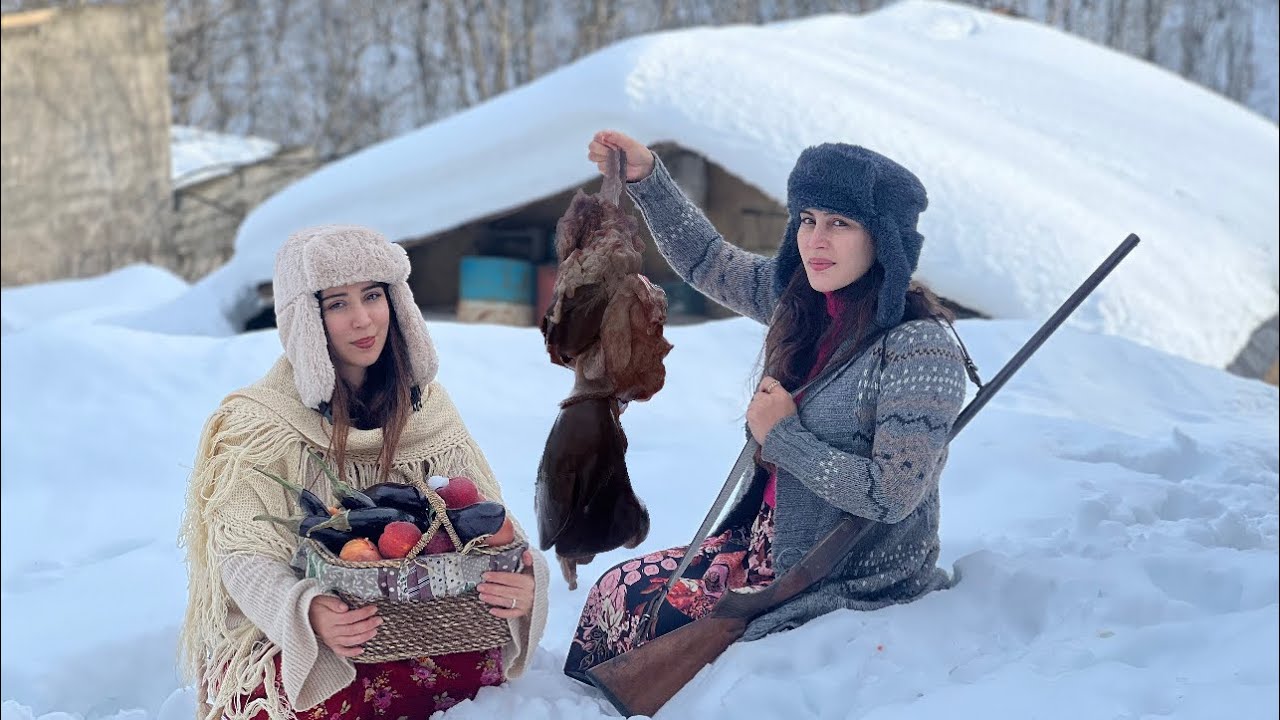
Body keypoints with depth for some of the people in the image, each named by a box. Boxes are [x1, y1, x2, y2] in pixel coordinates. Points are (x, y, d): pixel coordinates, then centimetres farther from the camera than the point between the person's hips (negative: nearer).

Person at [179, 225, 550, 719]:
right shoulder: (259, 423, -9)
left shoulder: (426, 406, 5)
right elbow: (246, 559, -15)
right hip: (272, 639, -3)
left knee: (480, 660, -28)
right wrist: (308, 614, -38)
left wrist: (521, 580, -27)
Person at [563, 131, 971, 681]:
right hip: (773, 545, 8)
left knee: (624, 604, -4)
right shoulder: (803, 300, -1)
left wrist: (783, 436, -19)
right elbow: (705, 261, 14)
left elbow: (891, 495, -27)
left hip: (848, 589, -7)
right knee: (618, 591, 4)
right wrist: (646, 177, 3)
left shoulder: (919, 347, -24)